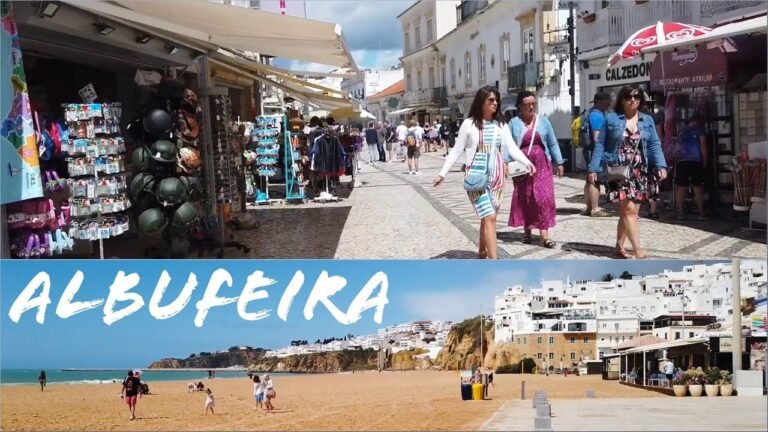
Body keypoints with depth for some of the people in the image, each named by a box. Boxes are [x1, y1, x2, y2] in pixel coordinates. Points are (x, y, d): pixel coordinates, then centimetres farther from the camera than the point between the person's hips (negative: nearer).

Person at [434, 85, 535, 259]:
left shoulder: (501, 125, 7)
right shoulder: (469, 124, -3)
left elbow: (512, 148, 0)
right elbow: (456, 151, 1)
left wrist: (527, 162, -17)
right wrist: (443, 173, -3)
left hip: (496, 177, 4)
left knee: (488, 217, 9)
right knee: (489, 217, -14)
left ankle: (482, 253, 25)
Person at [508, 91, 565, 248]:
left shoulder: (543, 121, 6)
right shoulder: (514, 123, 0)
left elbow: (552, 143, 9)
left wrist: (559, 163, 6)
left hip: (542, 166, 1)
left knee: (544, 198, -8)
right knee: (524, 199, 7)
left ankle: (544, 234, -9)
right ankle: (527, 230, 21)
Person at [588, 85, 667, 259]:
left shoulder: (647, 120, 11)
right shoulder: (611, 119, 1)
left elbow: (654, 145, 6)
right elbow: (600, 145, 2)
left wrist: (661, 166, -8)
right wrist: (594, 168, -4)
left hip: (640, 172, 4)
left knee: (626, 211, 8)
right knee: (629, 209, -13)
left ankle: (619, 247, 21)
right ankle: (638, 251, -15)